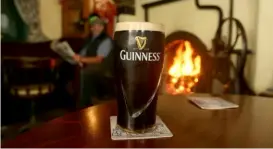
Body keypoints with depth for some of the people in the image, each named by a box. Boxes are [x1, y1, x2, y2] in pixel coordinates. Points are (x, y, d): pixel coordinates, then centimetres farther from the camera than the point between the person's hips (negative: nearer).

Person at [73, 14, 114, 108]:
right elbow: (82, 54, 14)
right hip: (87, 67, 7)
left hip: (99, 68, -6)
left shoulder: (106, 40, -5)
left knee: (85, 72, -27)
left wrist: (82, 59, -21)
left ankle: (84, 105, -17)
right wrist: (79, 60, -8)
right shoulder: (90, 39, 17)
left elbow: (99, 60, -14)